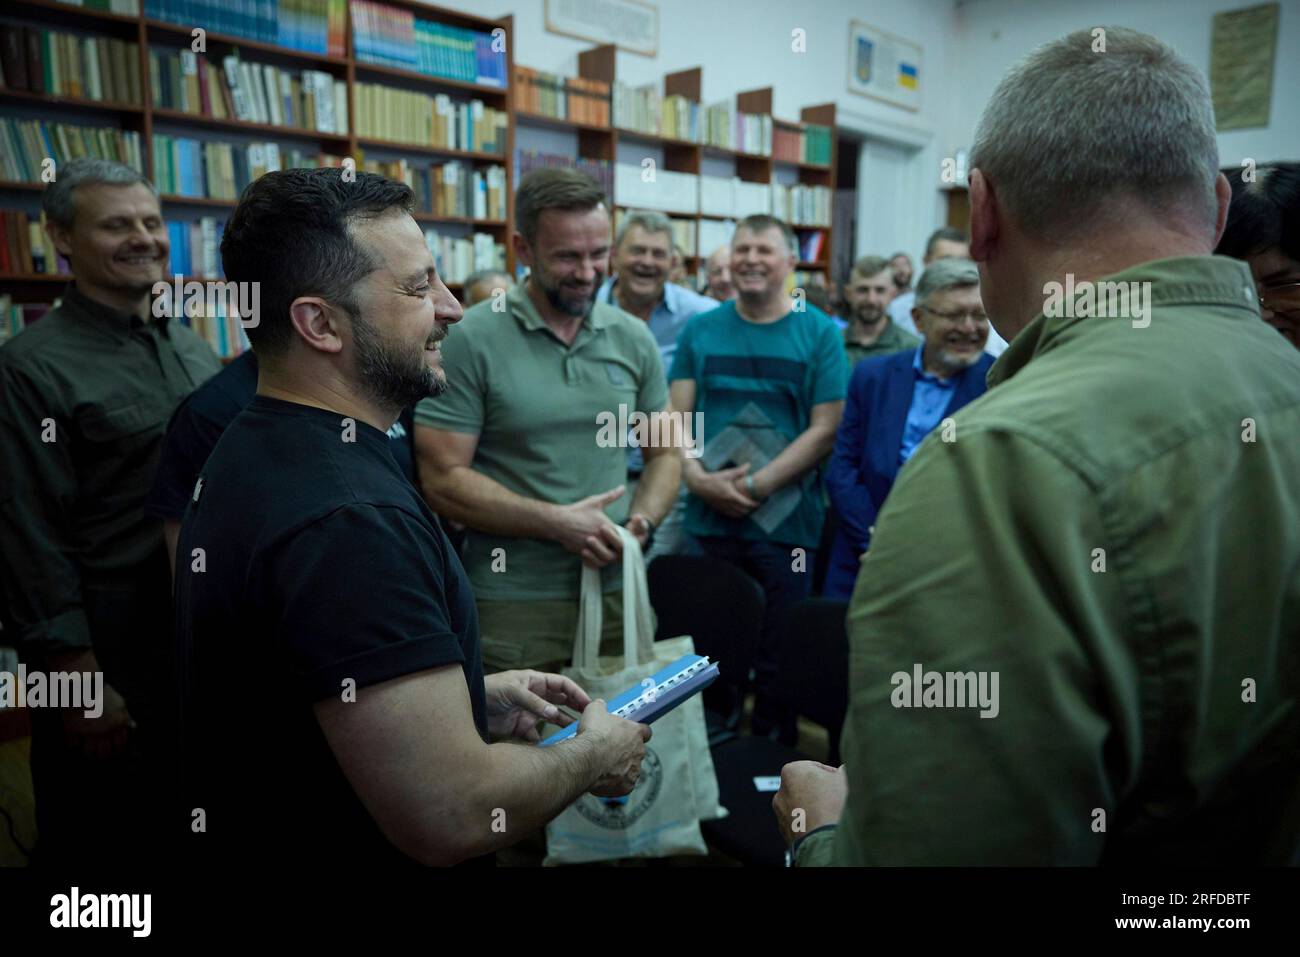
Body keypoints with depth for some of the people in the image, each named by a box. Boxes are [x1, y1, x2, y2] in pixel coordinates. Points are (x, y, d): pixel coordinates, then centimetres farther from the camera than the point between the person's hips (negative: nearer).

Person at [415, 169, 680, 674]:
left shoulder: (634, 339, 4)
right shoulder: (472, 340, -9)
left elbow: (664, 453, 11)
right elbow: (443, 480, -11)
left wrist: (640, 522, -8)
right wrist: (557, 523, -18)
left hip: (619, 593, 4)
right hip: (511, 605, -4)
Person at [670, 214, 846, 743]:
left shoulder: (819, 333, 1)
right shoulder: (700, 330, 7)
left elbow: (825, 428, -5)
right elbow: (676, 416, 4)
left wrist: (757, 485, -14)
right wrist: (699, 479, -13)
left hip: (786, 523, -2)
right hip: (707, 521, 2)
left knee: (778, 658, 9)